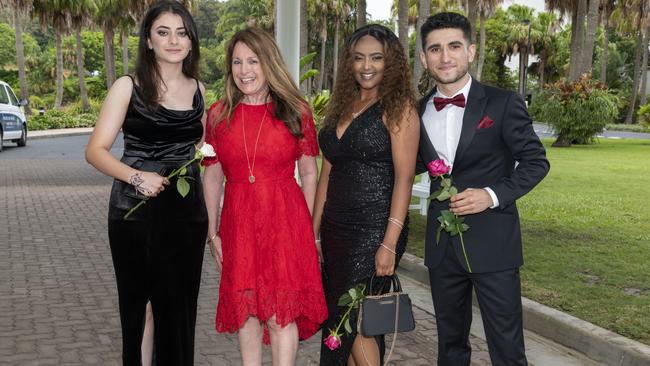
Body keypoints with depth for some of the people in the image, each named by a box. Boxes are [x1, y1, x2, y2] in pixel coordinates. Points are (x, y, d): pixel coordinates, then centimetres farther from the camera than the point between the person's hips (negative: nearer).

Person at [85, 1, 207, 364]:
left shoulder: (197, 89, 10)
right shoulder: (129, 86, -2)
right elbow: (96, 150, -6)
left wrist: (210, 215, 14)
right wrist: (137, 177, -23)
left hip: (188, 212, 4)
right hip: (136, 212, -3)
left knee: (181, 307, 8)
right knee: (138, 306, 4)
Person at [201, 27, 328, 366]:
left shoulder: (296, 110, 0)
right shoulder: (219, 114, 4)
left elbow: (309, 173, 3)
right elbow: (212, 176, 8)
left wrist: (306, 226, 0)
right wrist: (213, 232, 7)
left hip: (285, 221, -2)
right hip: (238, 223, 2)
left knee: (280, 315, 1)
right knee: (246, 311, 12)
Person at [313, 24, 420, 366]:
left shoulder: (398, 107, -7)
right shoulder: (342, 107, 13)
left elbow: (404, 177, -13)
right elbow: (327, 173, 14)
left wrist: (390, 243, -20)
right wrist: (313, 232, 11)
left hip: (374, 230, -7)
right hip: (337, 229, 7)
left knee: (354, 321, -8)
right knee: (342, 321, 11)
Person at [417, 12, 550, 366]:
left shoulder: (503, 104, -7)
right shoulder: (420, 111, 6)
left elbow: (535, 161, -3)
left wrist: (492, 194, -17)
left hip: (492, 244, -4)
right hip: (442, 245, 4)